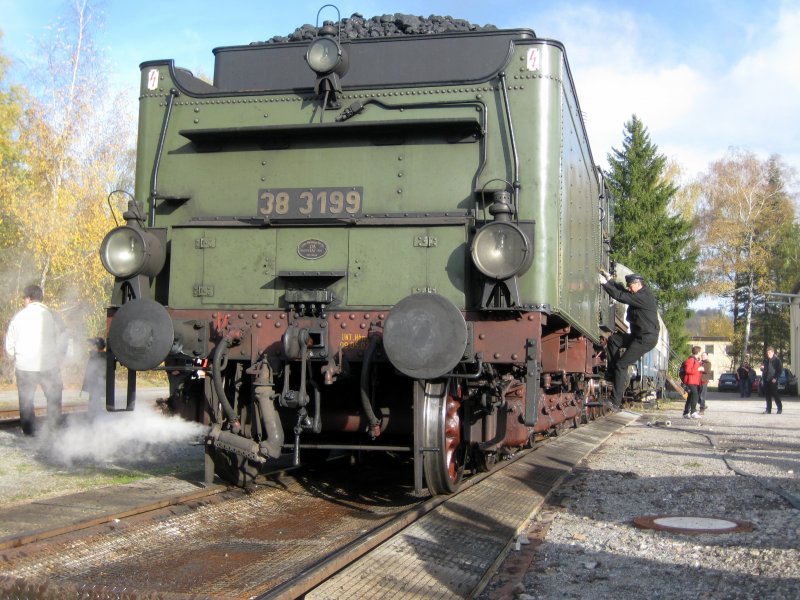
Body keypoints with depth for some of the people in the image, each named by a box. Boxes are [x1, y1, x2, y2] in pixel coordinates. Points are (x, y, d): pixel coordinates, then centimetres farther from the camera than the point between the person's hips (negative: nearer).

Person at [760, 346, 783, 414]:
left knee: (775, 394, -6)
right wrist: (762, 368, 1)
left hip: (773, 380, -6)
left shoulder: (777, 360, -3)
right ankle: (768, 409, 9)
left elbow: (780, 370, -6)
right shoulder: (766, 361, 16)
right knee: (767, 395, 5)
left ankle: (780, 408, 6)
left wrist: (775, 378, -13)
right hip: (766, 380, 6)